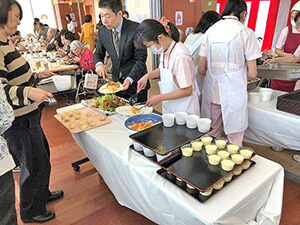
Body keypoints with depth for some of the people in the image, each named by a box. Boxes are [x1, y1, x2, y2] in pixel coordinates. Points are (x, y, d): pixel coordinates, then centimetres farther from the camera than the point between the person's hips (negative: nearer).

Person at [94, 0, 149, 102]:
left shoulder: (136, 29, -17)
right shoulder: (102, 30, -1)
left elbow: (140, 59, -16)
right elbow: (98, 53, 9)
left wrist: (130, 79, -28)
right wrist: (99, 64, -14)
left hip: (135, 81, -4)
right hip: (116, 81, 4)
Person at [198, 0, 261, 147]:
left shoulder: (210, 31, 6)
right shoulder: (246, 33, -6)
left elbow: (201, 69, 5)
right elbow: (252, 74, -6)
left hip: (211, 91, 4)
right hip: (234, 94, -4)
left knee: (211, 136, 17)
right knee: (234, 141, 9)